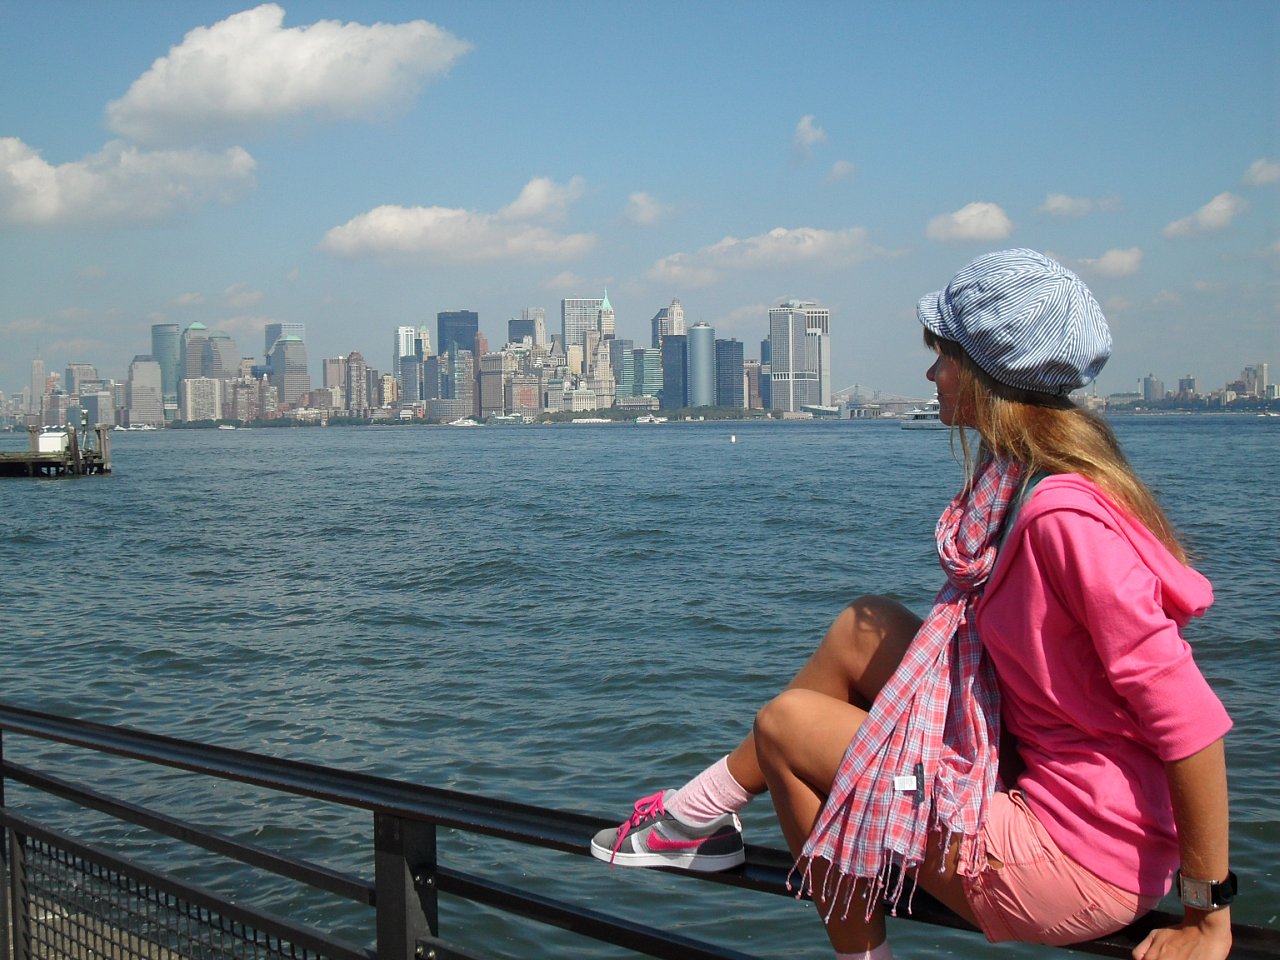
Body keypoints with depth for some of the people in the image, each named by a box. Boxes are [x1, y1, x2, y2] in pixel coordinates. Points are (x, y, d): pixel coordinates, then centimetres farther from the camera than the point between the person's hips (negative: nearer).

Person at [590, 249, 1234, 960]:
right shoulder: (1014, 482, 4)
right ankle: (697, 816, 22)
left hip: (1077, 862, -9)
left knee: (785, 725, -2)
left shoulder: (1064, 516, -26)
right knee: (865, 626, 10)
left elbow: (1189, 716, -25)